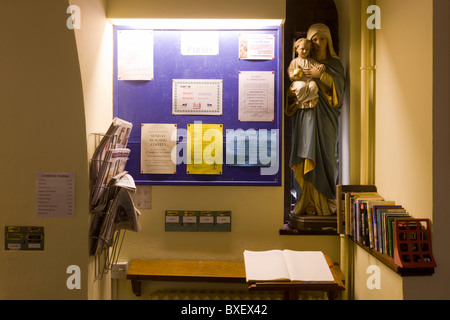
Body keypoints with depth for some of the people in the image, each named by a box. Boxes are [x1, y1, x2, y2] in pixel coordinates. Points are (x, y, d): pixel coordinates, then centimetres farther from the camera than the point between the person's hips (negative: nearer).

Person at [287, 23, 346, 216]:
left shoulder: (334, 64, 12)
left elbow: (338, 87, -3)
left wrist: (320, 75, -14)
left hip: (325, 119, -1)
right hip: (305, 116, 1)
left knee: (324, 156, -5)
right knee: (306, 159, -4)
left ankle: (325, 204, 3)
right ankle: (307, 203, 1)